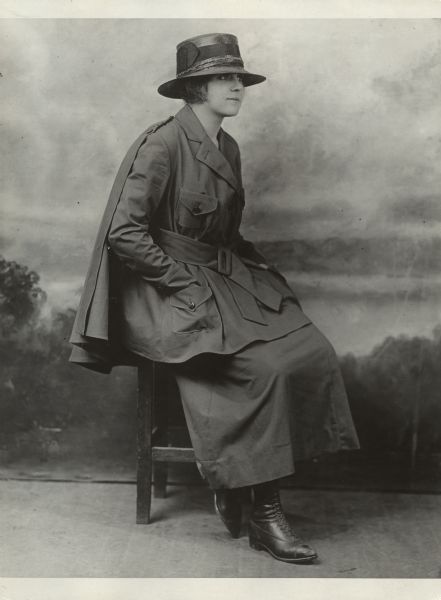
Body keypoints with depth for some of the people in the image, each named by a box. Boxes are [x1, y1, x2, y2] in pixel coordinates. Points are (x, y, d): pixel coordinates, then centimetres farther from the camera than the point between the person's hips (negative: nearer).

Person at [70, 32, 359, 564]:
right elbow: (124, 233, -16)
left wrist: (245, 269, 6)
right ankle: (263, 516, -11)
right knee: (268, 368, -25)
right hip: (167, 291, -8)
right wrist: (187, 279, -17)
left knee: (313, 354, -13)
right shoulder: (161, 145, -11)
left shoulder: (228, 149, 14)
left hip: (226, 279, 8)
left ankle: (235, 482, -4)